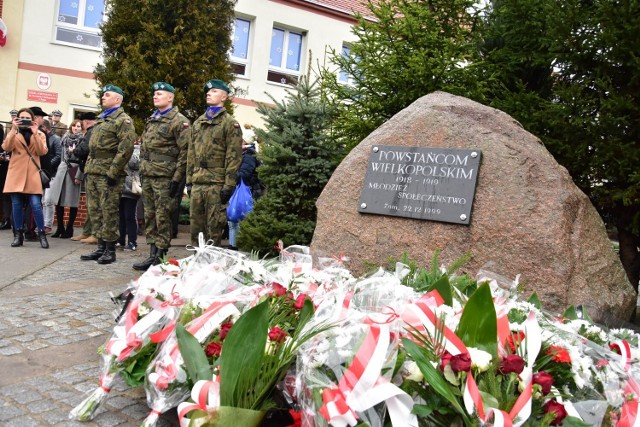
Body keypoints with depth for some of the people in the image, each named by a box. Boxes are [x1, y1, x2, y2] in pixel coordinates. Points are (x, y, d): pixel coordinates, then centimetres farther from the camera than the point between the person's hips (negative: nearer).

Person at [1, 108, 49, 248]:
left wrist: (35, 133, -13)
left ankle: (42, 234, -2)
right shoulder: (14, 133, 13)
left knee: (36, 205, -9)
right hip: (16, 173, 1)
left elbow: (42, 152, -7)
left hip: (32, 174, -1)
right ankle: (18, 235, 9)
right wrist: (13, 130, -14)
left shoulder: (40, 134, 11)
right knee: (16, 205, 1)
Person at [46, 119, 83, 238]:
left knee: (72, 201, -2)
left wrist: (79, 175, -15)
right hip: (62, 168, 6)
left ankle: (69, 229, 6)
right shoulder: (66, 138, 15)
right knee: (57, 199, 2)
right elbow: (62, 155, 22)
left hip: (74, 170, -5)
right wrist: (56, 169, 15)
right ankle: (60, 228, 11)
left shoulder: (83, 140, -2)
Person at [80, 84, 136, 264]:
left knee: (109, 212, -4)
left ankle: (110, 250, 4)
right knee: (95, 211, 10)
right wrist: (88, 167, 15)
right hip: (92, 173, 9)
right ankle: (101, 247, 18)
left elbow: (126, 149, -16)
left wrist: (113, 172, -19)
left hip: (108, 174, -9)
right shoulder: (101, 119, 21)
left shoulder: (123, 120, -6)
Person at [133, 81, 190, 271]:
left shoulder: (179, 121, -6)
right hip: (148, 176, 8)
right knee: (149, 216, 10)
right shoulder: (152, 119, 19)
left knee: (163, 217, -4)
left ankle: (159, 257, 2)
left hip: (165, 177, -8)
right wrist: (143, 170, 17)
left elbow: (185, 152, -12)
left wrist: (177, 178, -16)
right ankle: (152, 254, 17)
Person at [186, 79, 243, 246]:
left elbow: (234, 156, -8)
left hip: (216, 183, -6)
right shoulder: (198, 122, 19)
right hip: (197, 183, 6)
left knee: (214, 227, 0)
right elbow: (191, 154, 19)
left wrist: (228, 185, -14)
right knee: (196, 226, 9)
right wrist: (189, 180, 12)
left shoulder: (230, 123, -1)